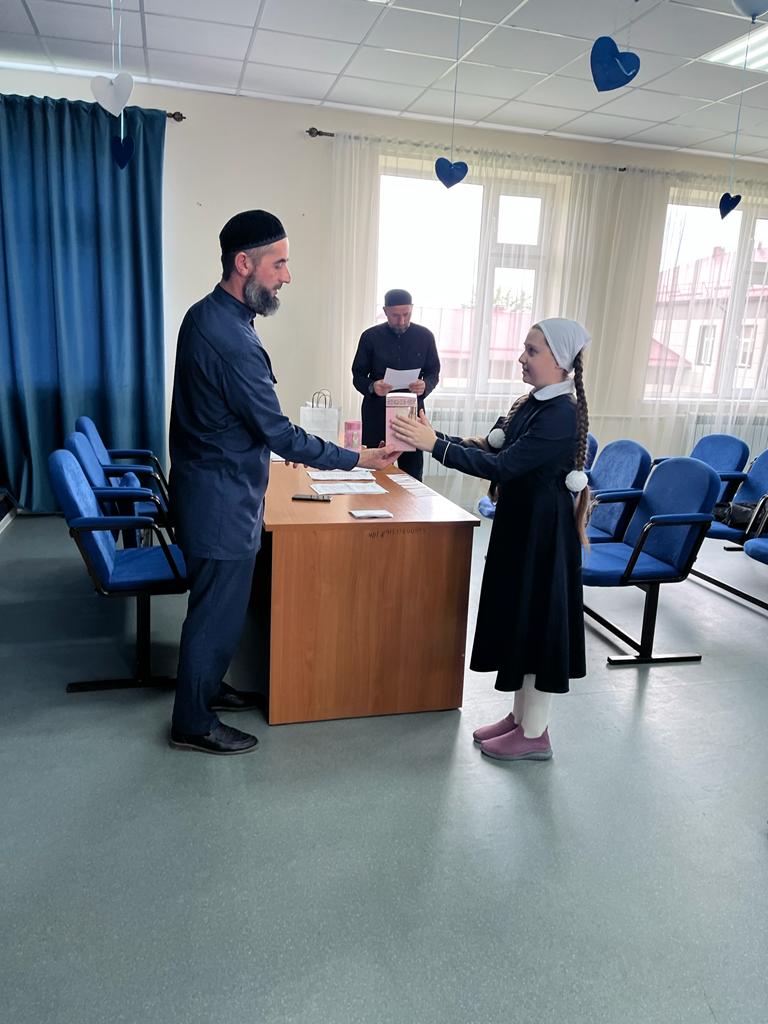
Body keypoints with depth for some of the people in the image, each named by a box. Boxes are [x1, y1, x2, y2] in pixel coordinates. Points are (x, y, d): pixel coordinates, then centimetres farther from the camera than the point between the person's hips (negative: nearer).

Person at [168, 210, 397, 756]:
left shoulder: (204, 315, 6)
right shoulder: (234, 341, -26)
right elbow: (279, 434, -24)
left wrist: (269, 439, 18)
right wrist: (358, 459, -16)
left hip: (207, 484, 10)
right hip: (222, 501, -10)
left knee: (216, 603, 22)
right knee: (218, 612, 4)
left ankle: (206, 688, 40)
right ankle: (193, 723, 21)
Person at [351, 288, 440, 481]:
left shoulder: (425, 337, 4)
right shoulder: (370, 337, 1)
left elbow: (434, 373, 9)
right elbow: (358, 376, 4)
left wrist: (425, 386, -15)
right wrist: (372, 387, -19)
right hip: (377, 414, 0)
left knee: (413, 473, 0)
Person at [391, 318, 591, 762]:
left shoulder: (563, 415, -21)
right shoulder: (533, 403, 8)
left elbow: (503, 466, -27)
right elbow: (492, 449, 10)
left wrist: (435, 445, -28)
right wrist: (433, 437, -1)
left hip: (543, 530, -9)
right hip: (519, 521, 9)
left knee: (538, 620, 2)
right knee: (519, 617, 16)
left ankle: (535, 734, 18)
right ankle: (522, 716, 32)